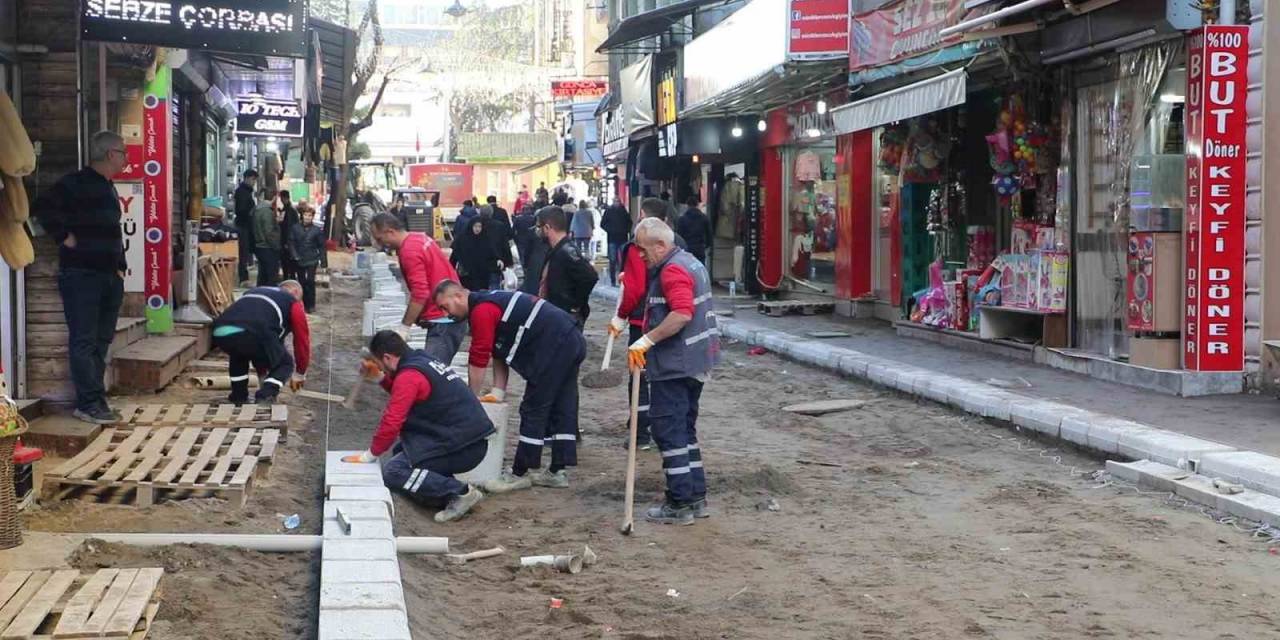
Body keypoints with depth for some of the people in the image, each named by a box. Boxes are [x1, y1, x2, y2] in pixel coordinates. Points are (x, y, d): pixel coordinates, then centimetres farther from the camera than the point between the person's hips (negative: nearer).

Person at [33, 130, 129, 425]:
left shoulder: (108, 188, 18)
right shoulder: (76, 183, -9)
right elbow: (44, 206, -22)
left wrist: (120, 265, 16)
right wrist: (65, 237, -18)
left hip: (109, 276, 9)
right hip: (81, 275, -9)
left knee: (101, 340, 10)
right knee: (84, 341, -7)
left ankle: (93, 399, 16)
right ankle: (89, 403, -8)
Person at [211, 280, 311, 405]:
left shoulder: (255, 291, 42)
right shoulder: (293, 302, 25)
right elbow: (302, 338, 25)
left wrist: (262, 373, 55)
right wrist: (300, 374, 39)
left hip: (220, 334, 6)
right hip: (253, 335, -6)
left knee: (238, 356, 40)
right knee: (285, 363, 20)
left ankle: (238, 398, 34)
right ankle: (264, 398, -1)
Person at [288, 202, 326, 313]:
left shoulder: (317, 230, -3)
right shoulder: (295, 229, 0)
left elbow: (321, 245, 3)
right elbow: (291, 243, 2)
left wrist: (320, 258, -3)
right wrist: (295, 255, -7)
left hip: (312, 261, -2)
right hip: (300, 261, 2)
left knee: (310, 282, -8)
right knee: (302, 282, 8)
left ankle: (311, 305, 0)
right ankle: (304, 303, 18)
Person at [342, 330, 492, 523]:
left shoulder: (409, 376, -14)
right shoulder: (423, 360, 14)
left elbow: (392, 421, -15)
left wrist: (370, 454, -3)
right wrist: (378, 378, 21)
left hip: (463, 447, -10)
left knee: (394, 472, -12)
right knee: (401, 449, 21)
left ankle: (460, 492, -14)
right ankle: (444, 493, 8)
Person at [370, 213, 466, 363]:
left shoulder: (410, 251, -16)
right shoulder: (419, 238, 12)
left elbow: (420, 295, -22)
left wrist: (404, 327, -14)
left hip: (443, 322, -10)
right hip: (450, 318, 10)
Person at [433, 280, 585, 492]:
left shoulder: (481, 310, -10)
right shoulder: (491, 301, 21)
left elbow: (478, 360, -8)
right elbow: (499, 353, 24)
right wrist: (498, 392, 19)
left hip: (554, 346, -10)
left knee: (533, 411, -4)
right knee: (562, 409, 12)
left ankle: (519, 474, 1)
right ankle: (557, 472, 18)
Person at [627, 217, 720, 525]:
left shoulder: (673, 270, -16)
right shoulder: (690, 262, 16)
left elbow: (682, 313, -30)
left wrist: (646, 341, -28)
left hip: (674, 365, -11)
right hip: (694, 362, 11)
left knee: (668, 428, -6)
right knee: (685, 428, 16)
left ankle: (679, 503, -4)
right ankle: (696, 496, 20)